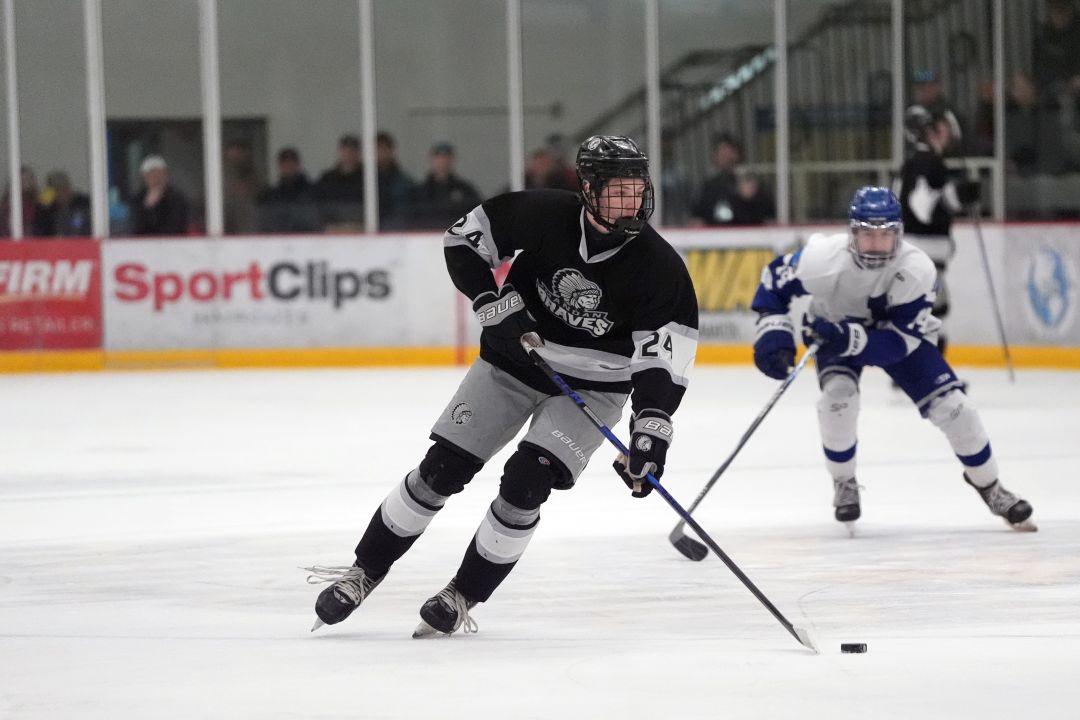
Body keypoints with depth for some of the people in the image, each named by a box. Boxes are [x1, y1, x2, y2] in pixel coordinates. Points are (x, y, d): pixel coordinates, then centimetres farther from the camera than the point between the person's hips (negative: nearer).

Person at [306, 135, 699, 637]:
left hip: (590, 386, -1)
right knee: (443, 468, 0)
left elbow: (664, 359, -23)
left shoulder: (659, 267, -21)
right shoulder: (545, 215, -20)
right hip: (513, 362, 1)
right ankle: (364, 572, 14)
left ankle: (464, 596, 1)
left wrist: (651, 430, -35)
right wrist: (495, 305, -19)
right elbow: (464, 239, -8)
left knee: (525, 483, -17)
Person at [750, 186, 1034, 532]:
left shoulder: (917, 269, -33)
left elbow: (900, 341, -33)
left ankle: (990, 488, 12)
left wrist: (852, 338, -48)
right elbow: (775, 278, -17)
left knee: (951, 405, -10)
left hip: (899, 332, 0)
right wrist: (773, 333, -28)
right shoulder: (824, 257, -34)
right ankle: (844, 484, -2)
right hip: (833, 328, 0)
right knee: (837, 397, -28)